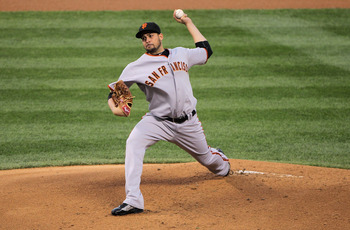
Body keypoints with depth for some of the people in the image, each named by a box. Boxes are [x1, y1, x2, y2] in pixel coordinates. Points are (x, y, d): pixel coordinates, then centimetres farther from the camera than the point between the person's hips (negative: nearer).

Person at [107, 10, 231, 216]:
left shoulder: (181, 54, 7)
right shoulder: (137, 67, -4)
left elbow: (206, 50, 23)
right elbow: (114, 91, -5)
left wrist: (188, 23, 21)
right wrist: (115, 108, -27)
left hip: (188, 123, 3)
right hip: (158, 120, -2)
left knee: (206, 158, 18)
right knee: (134, 143, -31)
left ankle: (222, 163, 61)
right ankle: (133, 201, -33)